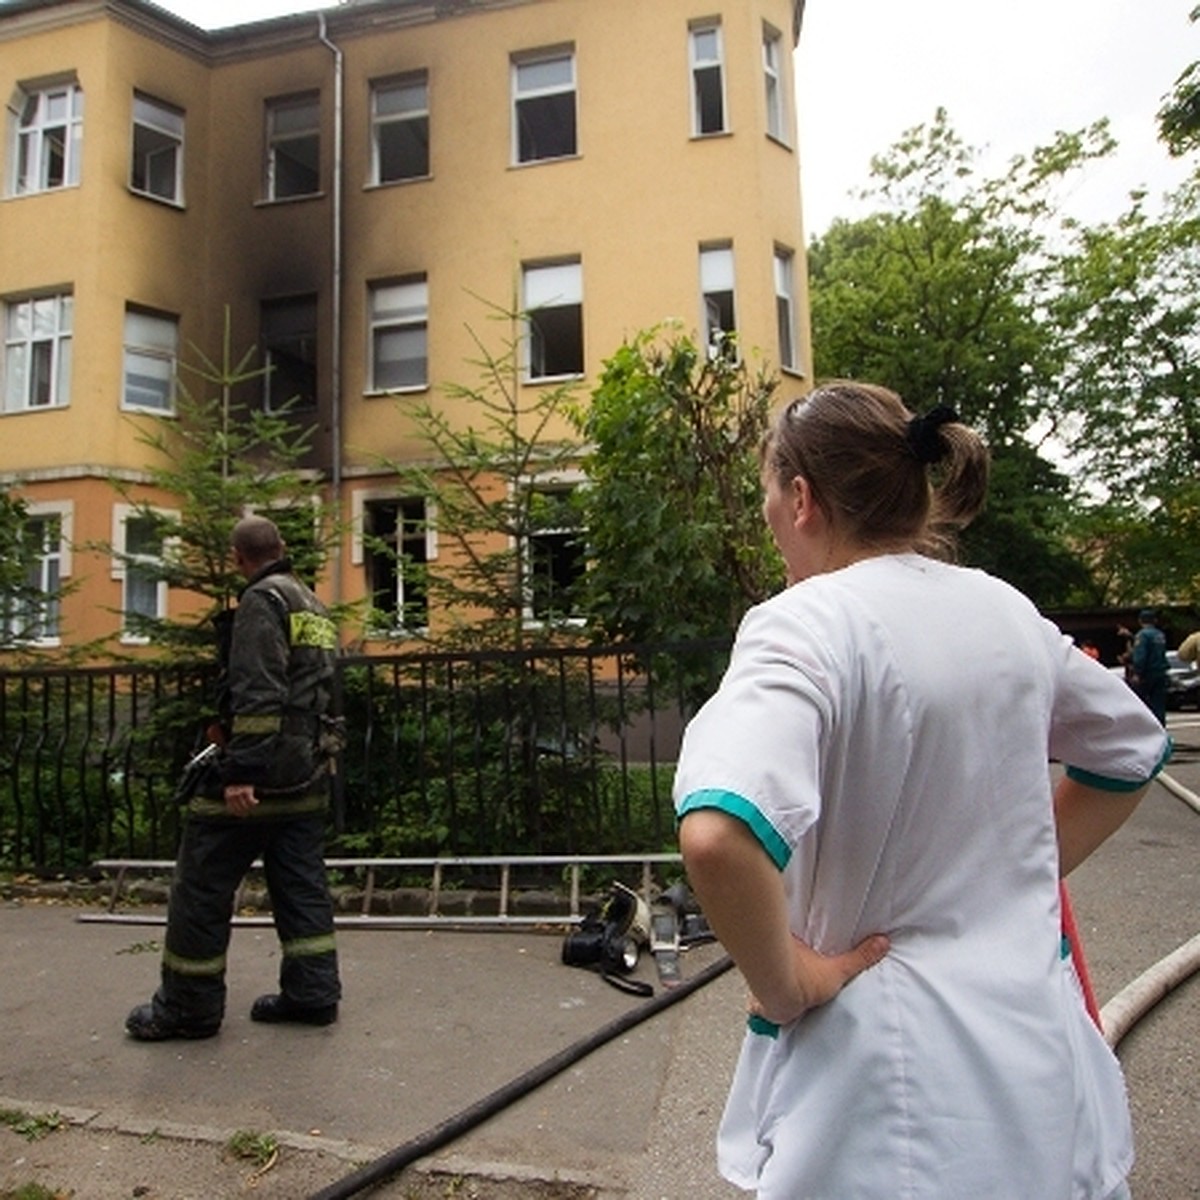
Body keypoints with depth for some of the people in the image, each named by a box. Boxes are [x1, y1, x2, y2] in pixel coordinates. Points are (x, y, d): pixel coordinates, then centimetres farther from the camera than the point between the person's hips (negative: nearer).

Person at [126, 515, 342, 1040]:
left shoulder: (262, 601, -10)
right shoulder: (314, 606, 17)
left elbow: (257, 694, -20)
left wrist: (241, 771, -23)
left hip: (259, 775, -8)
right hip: (307, 778, 9)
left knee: (201, 888, 4)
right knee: (302, 885, 12)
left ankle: (188, 1007, 13)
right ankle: (312, 992, 16)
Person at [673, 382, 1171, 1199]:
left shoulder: (806, 625, -21)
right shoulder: (1005, 611, 1)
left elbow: (718, 835, -37)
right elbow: (1132, 753, 17)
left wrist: (785, 985, -19)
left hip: (901, 1087, -6)